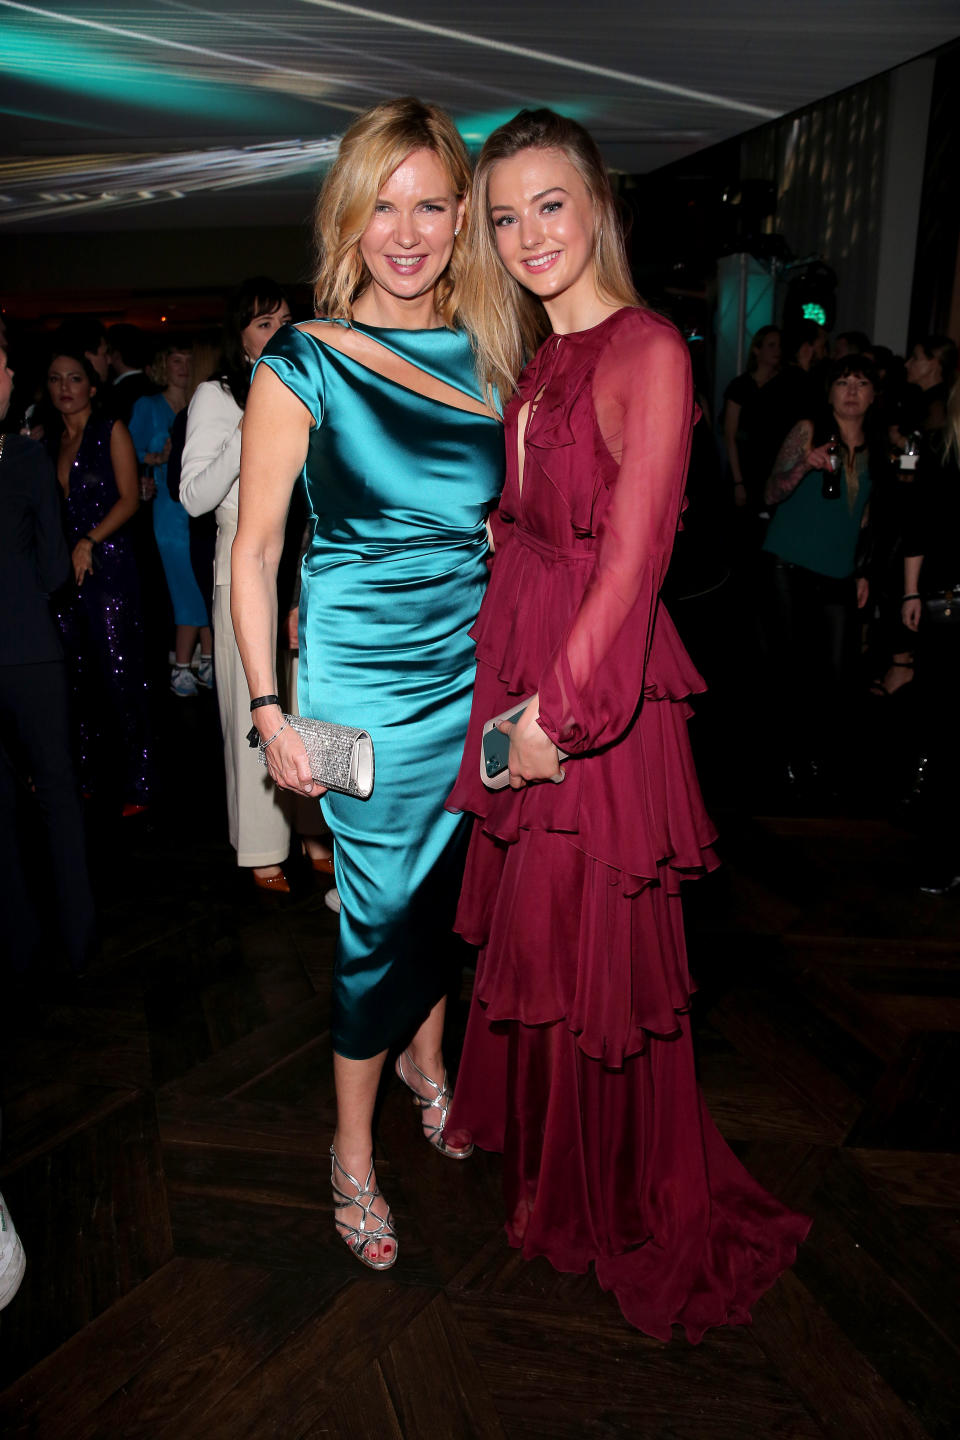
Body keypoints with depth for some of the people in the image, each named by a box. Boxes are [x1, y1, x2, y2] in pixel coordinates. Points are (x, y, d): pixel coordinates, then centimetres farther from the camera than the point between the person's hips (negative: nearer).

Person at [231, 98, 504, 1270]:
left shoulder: (485, 356, 5)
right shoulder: (303, 363, -9)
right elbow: (253, 546, -7)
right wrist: (269, 709, -11)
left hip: (476, 661, 5)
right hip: (363, 673, -4)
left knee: (445, 880, 18)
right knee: (383, 906, 3)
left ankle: (425, 1057, 45)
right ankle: (352, 1148, 25)